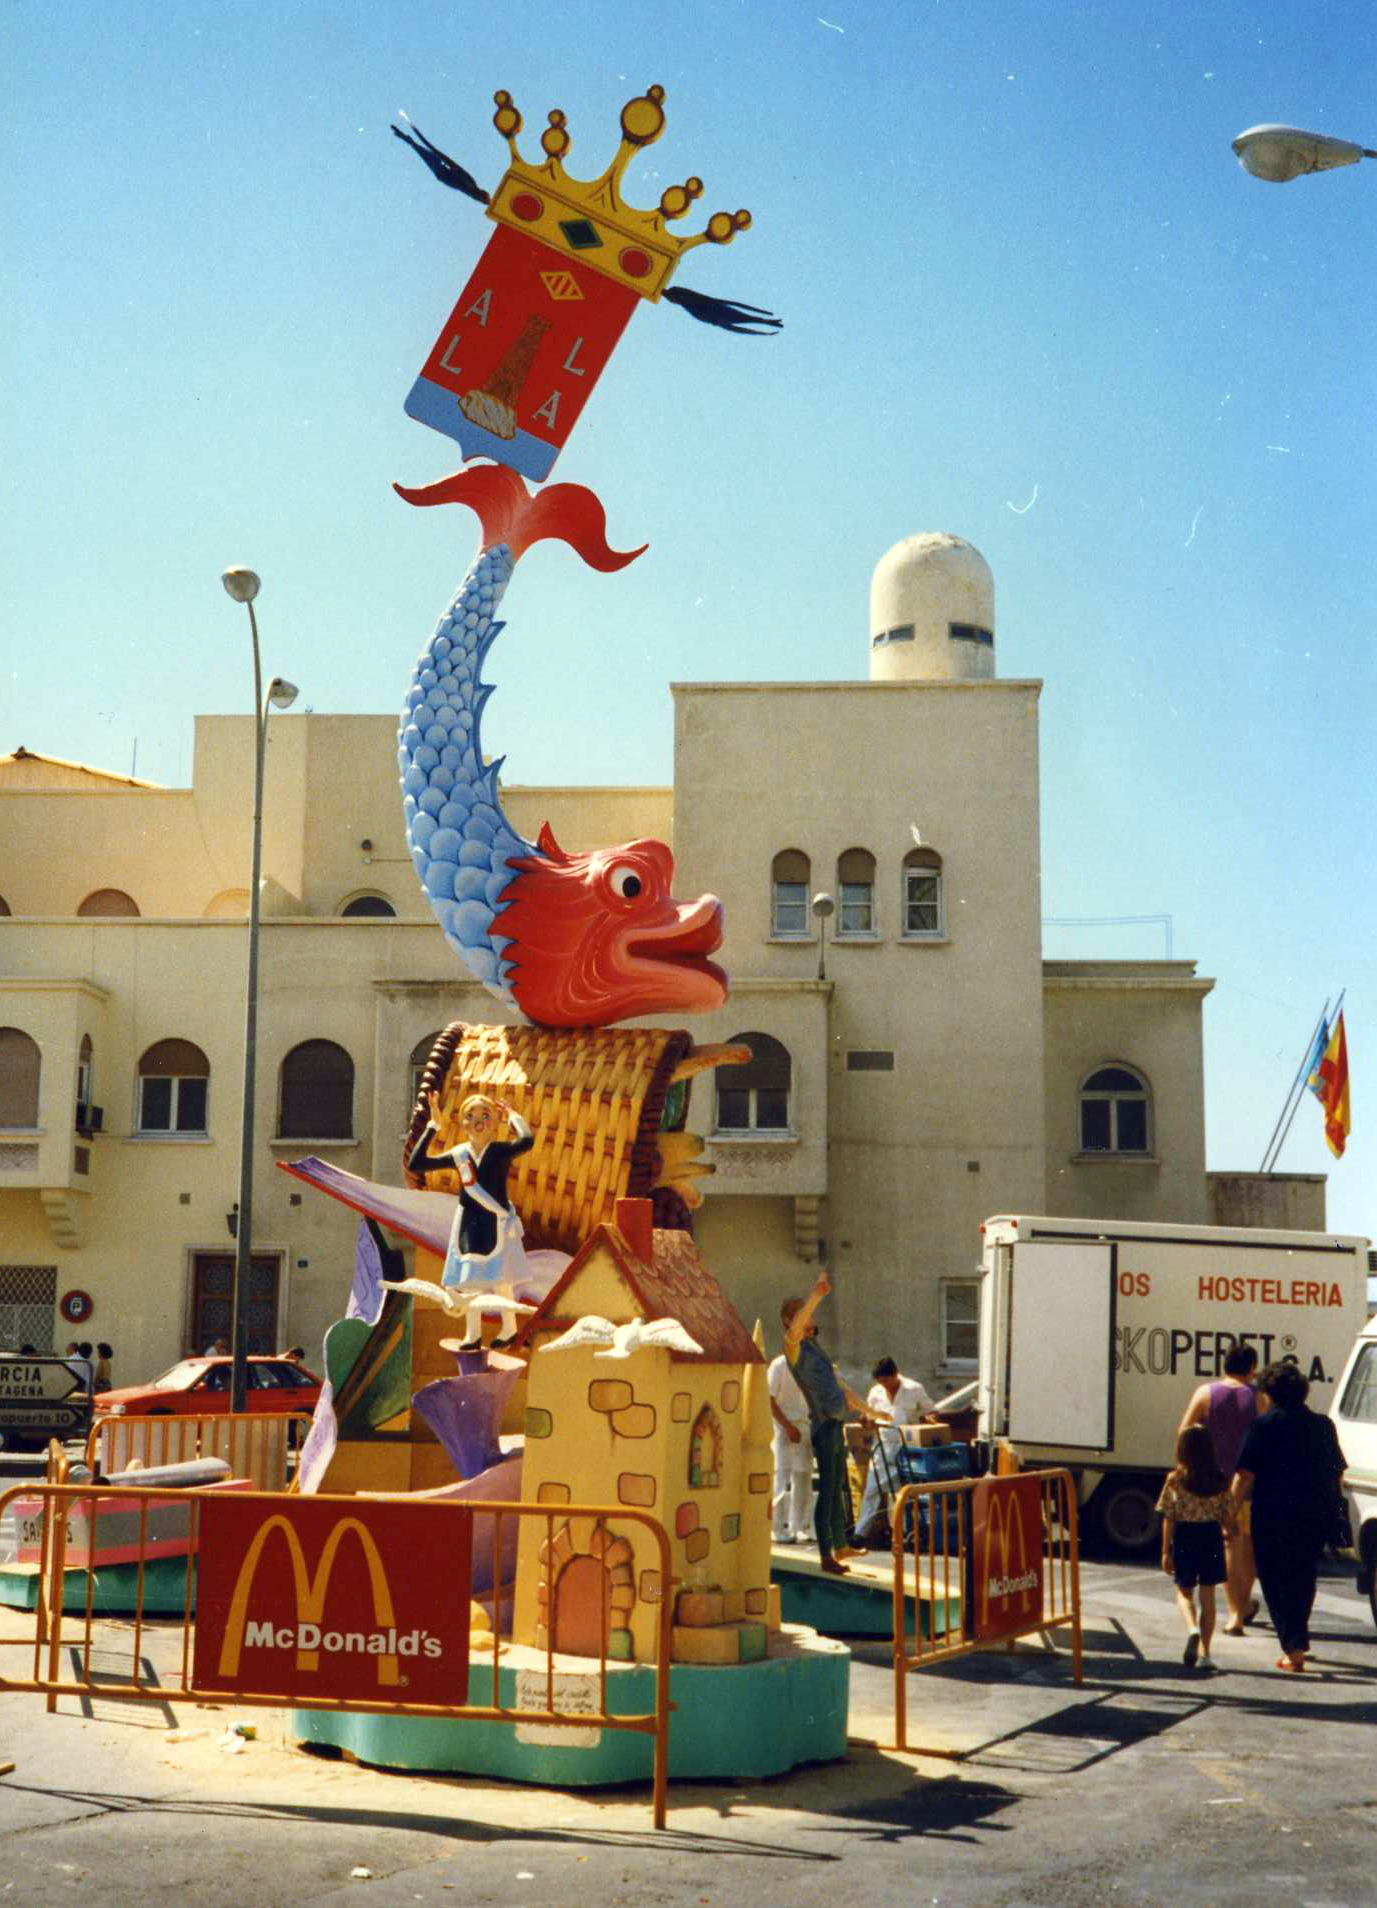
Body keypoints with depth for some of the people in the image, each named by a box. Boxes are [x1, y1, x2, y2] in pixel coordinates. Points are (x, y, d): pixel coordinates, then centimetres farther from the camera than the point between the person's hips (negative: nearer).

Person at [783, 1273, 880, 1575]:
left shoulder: (814, 1348, 19)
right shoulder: (794, 1348, -9)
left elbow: (838, 1384, 30)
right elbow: (795, 1328, -35)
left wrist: (865, 1409, 37)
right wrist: (817, 1294, -43)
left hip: (835, 1425, 10)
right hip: (824, 1426, -10)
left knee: (838, 1488, 17)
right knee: (827, 1491, -9)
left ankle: (841, 1546, 28)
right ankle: (827, 1557, -7)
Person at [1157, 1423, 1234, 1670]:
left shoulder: (1174, 1480, -10)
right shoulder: (1220, 1481, -4)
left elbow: (1169, 1519, -8)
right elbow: (1227, 1518, 0)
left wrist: (1166, 1551, -2)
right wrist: (1229, 1532, 22)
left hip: (1184, 1538, -2)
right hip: (1211, 1537, 2)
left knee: (1184, 1592, 13)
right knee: (1207, 1596, 11)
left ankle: (1193, 1630, -16)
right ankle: (1204, 1652, 11)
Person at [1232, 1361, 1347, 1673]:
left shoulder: (1264, 1424, -7)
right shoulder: (1323, 1425, 9)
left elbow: (1245, 1475, -12)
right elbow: (1338, 1473, 15)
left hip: (1275, 1515, -5)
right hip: (1318, 1516, 5)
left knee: (1276, 1581, 4)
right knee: (1303, 1579, 22)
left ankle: (1293, 1650, -4)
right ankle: (1297, 1642, 32)